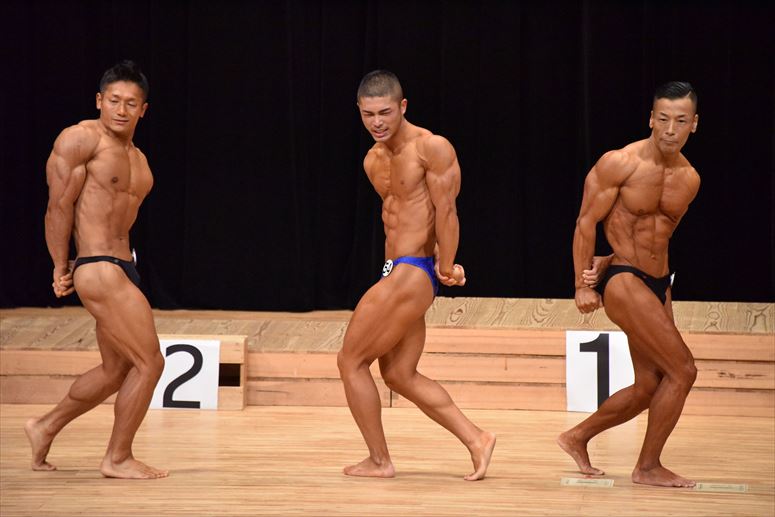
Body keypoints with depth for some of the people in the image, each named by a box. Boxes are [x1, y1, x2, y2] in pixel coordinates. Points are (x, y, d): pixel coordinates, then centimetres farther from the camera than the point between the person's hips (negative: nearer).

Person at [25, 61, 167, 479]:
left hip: (121, 268, 9)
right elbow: (59, 204, -11)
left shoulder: (138, 159, 17)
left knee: (116, 371, 18)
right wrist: (61, 269, -10)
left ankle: (45, 428, 33)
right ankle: (118, 459, 3)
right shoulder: (82, 138, -10)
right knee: (149, 362, -8)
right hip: (98, 271, -9)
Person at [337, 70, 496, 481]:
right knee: (399, 374, 12)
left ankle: (378, 461, 6)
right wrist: (442, 263, 6)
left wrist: (445, 267, -13)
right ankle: (475, 440, 14)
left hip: (413, 274, -9)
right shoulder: (373, 161, 13)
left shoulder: (431, 147, -12)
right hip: (396, 271, 9)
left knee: (351, 361, -3)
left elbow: (446, 209, -14)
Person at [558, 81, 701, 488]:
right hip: (623, 283, -8)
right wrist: (582, 285, -9)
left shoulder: (689, 180, 6)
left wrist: (605, 264, 2)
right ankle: (648, 467, 0)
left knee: (649, 387, 13)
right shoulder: (620, 164, -13)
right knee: (682, 370, -12)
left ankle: (577, 438, 33)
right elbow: (586, 221, -8)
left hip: (658, 285, 8)